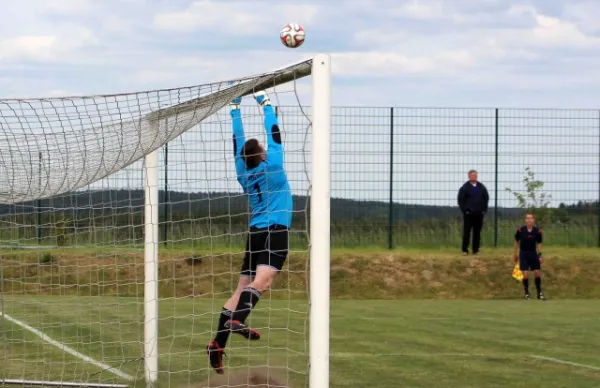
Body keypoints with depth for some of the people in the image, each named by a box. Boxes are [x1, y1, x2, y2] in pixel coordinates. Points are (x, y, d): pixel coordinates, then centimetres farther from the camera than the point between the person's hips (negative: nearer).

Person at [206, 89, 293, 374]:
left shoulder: (243, 172, 8)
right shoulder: (272, 166, -5)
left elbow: (238, 141, 18)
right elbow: (274, 133, 3)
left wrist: (235, 108, 24)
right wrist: (266, 104, 14)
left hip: (256, 233, 6)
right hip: (275, 231, -6)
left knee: (242, 289, 6)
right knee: (262, 280, -23)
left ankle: (218, 343, -2)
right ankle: (237, 320, -47)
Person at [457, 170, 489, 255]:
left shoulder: (481, 187, 9)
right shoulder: (465, 187, -1)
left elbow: (486, 198, 14)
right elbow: (460, 200, -1)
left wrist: (484, 209, 5)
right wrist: (464, 210, -7)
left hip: (479, 213, 3)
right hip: (468, 214, -3)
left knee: (477, 232, 5)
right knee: (466, 232, -2)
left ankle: (476, 249, 10)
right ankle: (465, 250, 0)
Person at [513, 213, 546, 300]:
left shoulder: (538, 231, -8)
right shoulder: (520, 230, -11)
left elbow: (539, 243, 4)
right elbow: (516, 241, 3)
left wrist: (540, 255, -2)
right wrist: (515, 254, 7)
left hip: (533, 253, 2)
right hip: (523, 253, -2)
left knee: (537, 273, 1)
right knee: (525, 274, -8)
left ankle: (539, 293, 15)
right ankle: (526, 294, 6)